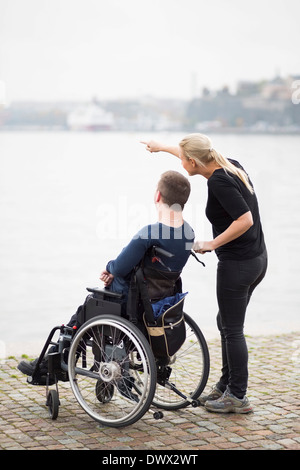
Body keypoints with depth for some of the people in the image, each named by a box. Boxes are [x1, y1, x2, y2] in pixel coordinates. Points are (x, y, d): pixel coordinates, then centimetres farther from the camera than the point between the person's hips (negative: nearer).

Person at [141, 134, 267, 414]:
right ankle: (225, 387, 29)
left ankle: (237, 397, 9)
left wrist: (213, 244, -19)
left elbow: (245, 220, -28)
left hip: (237, 264, -10)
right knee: (227, 322, 19)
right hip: (257, 259, 10)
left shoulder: (219, 181, -20)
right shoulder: (230, 166, 7)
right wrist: (163, 147, 38)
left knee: (232, 329, 1)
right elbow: (195, 156, 26)